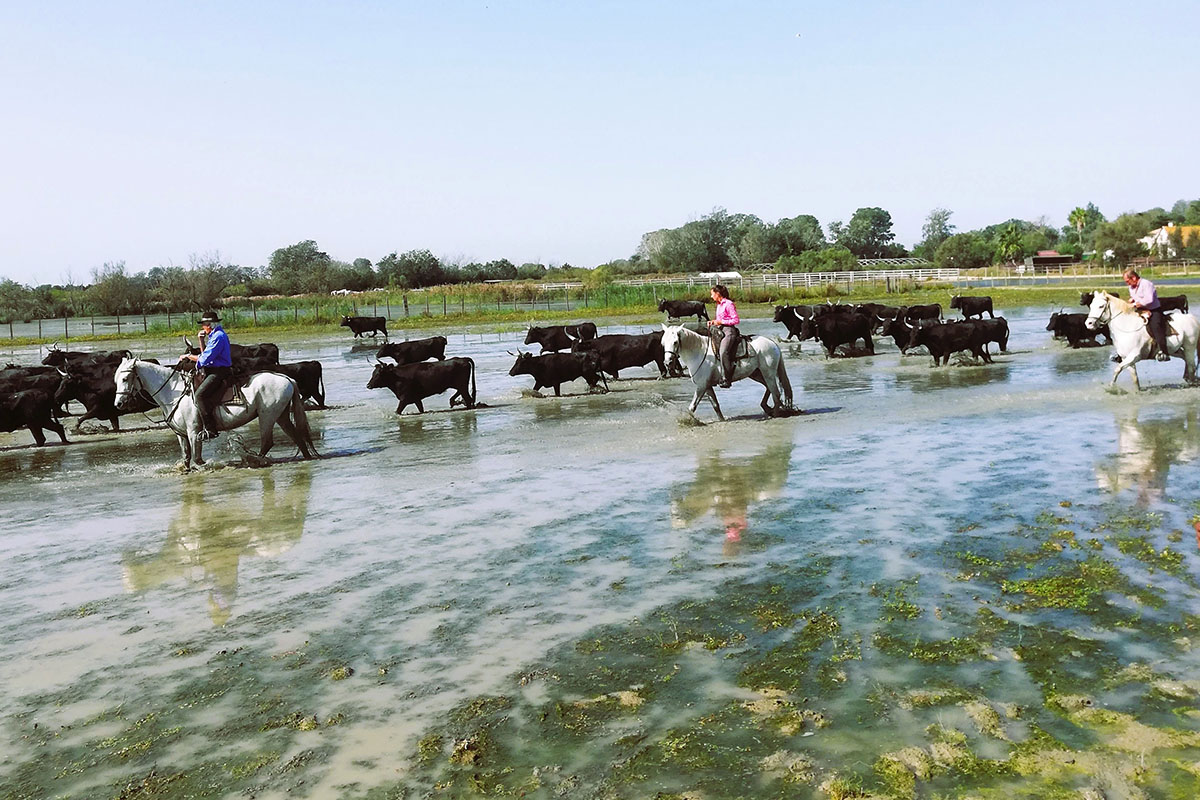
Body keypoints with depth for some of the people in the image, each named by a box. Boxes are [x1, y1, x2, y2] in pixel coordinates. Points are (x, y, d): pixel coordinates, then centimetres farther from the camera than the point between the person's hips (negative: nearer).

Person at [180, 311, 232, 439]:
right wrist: (202, 341, 13)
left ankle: (210, 429, -26)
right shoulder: (214, 336, 20)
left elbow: (205, 359, -18)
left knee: (200, 395, -25)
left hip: (218, 372, -11)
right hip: (212, 371, 11)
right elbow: (206, 355, 23)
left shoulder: (218, 337, -14)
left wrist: (189, 356, -4)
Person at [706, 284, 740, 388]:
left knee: (723, 351, -26)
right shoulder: (719, 305, 18)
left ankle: (726, 379, -27)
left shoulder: (728, 304, -8)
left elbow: (736, 320, -12)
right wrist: (713, 322, 8)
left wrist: (721, 322, -15)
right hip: (719, 331, 10)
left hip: (729, 330, -10)